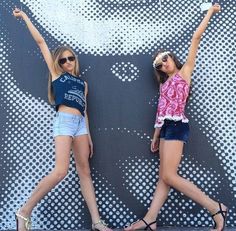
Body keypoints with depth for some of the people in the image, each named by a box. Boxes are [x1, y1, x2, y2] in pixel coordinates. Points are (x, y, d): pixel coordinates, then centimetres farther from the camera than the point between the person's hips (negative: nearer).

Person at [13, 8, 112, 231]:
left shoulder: (82, 83, 21)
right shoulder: (56, 74, 11)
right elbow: (40, 42, 10)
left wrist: (88, 136, 15)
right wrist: (24, 16, 14)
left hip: (80, 124, 5)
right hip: (64, 121, -5)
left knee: (84, 171, 3)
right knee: (60, 171, -17)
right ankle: (24, 211, -3)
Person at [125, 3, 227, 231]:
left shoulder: (184, 72, 4)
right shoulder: (165, 83, 22)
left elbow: (196, 37, 2)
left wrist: (210, 12, 8)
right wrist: (155, 136, 16)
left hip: (177, 126, -7)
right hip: (166, 127, 7)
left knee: (169, 176, -13)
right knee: (163, 176, 4)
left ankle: (217, 208, -7)